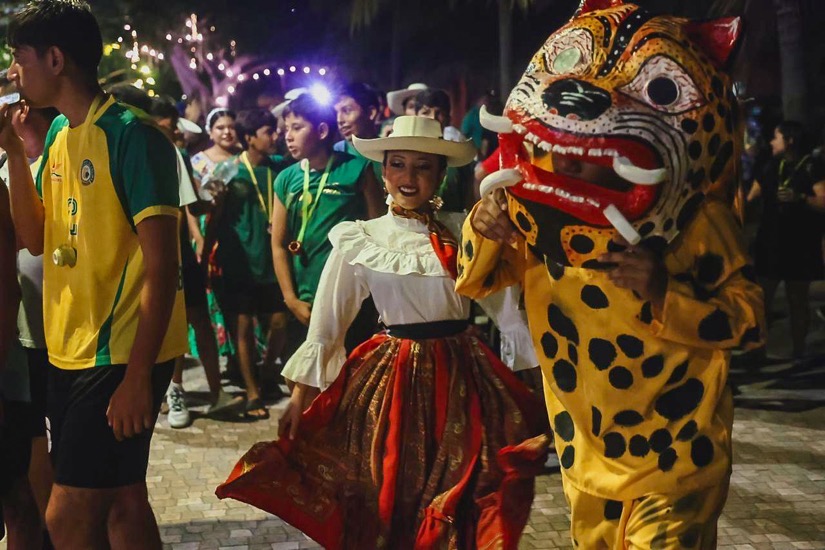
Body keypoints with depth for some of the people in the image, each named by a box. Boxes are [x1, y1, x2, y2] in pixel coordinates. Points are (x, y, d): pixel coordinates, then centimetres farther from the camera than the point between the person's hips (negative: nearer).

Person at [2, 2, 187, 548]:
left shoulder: (131, 137, -15)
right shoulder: (59, 133, 10)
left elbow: (161, 266, -17)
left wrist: (138, 376, -20)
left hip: (123, 357, -8)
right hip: (71, 353, 8)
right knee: (119, 501, 16)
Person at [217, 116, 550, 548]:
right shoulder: (359, 238, -2)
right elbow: (326, 323, 0)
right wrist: (301, 394, -2)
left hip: (463, 375, 2)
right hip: (396, 376, -2)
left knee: (459, 509, 8)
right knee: (390, 501, 7)